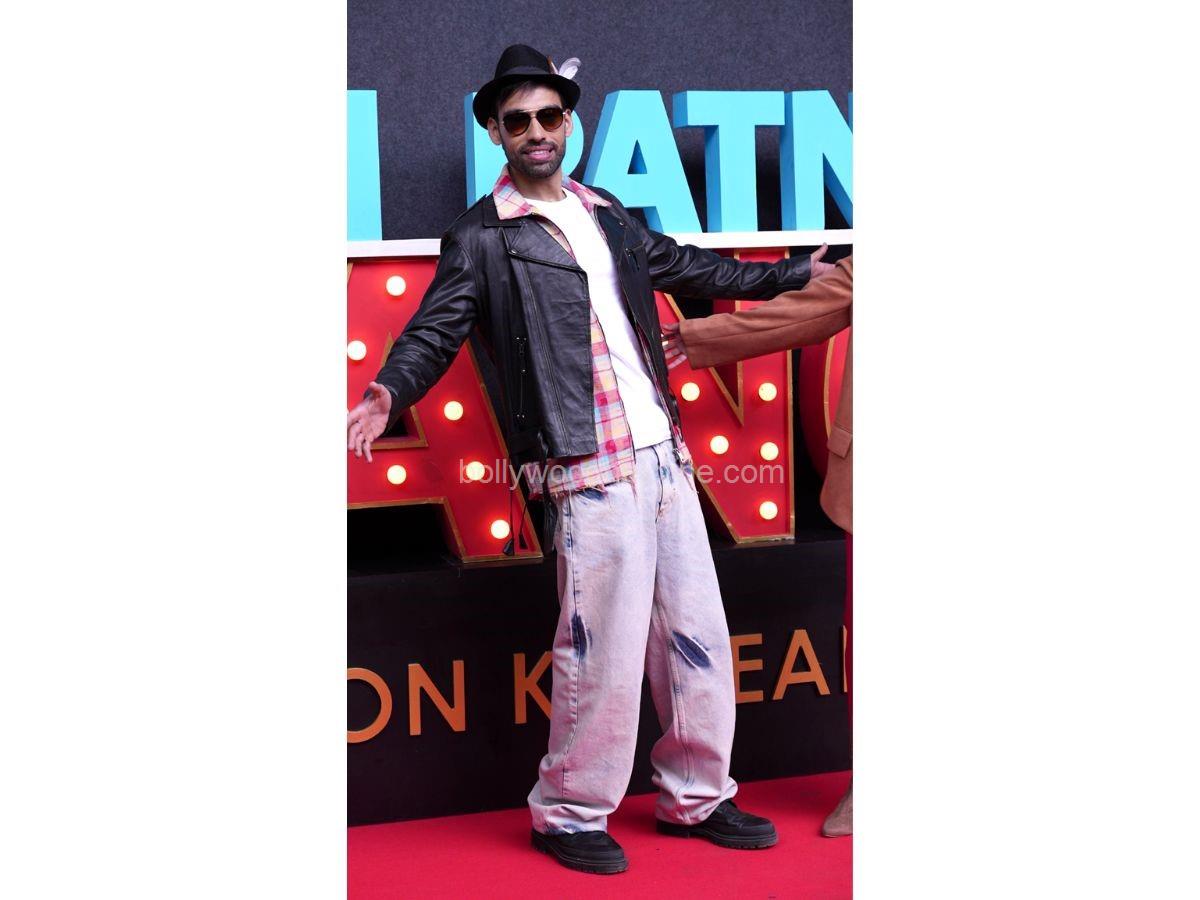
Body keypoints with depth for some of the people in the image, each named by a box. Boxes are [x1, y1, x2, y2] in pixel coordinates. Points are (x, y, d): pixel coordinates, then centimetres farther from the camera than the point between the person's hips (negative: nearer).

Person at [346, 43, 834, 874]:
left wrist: (794, 273, 34)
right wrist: (388, 394, -28)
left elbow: (687, 268, 27)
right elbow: (436, 329, -8)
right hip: (591, 468, -7)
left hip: (664, 453, 7)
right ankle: (571, 814, 13)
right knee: (604, 649, -5)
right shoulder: (482, 239, -1)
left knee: (697, 634, 12)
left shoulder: (607, 216, 17)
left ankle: (696, 797, 26)